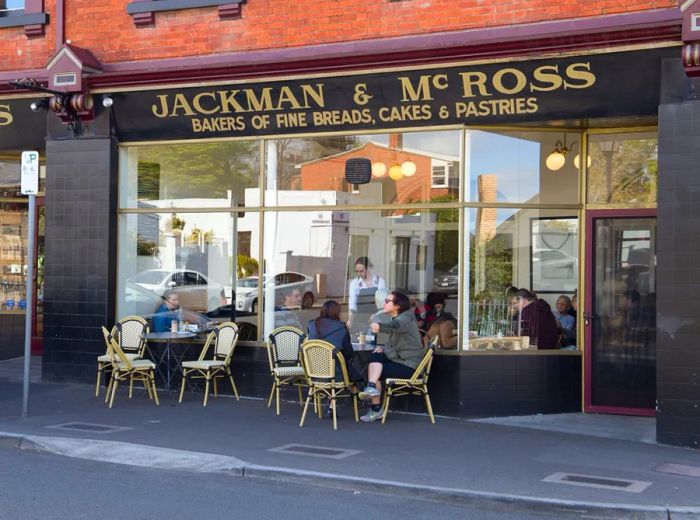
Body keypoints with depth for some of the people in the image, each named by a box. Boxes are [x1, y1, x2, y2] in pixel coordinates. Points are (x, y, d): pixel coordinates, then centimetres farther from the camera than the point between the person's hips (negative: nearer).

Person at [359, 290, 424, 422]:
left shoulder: (406, 318, -16)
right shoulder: (396, 319, 14)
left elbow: (397, 326, -41)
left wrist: (380, 327, -62)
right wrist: (383, 348, -1)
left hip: (408, 365, -8)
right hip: (398, 358, 8)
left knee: (378, 371, -15)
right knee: (375, 356, -14)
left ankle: (376, 409, -11)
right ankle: (372, 387, -30)